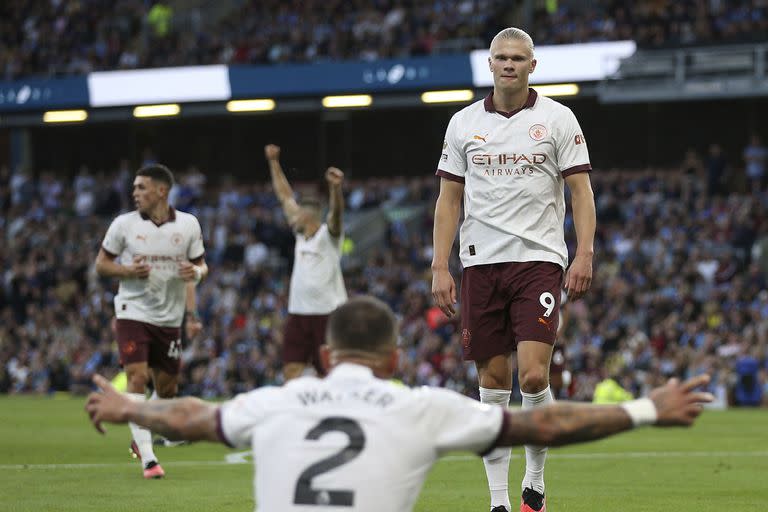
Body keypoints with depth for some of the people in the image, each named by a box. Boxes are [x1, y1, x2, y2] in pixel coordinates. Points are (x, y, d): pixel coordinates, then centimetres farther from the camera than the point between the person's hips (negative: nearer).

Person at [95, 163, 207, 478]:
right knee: (137, 378, -17)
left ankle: (141, 438, 38)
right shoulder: (124, 224, -4)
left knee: (167, 388, 10)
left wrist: (196, 272, -15)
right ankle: (147, 458, -15)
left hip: (169, 318, 3)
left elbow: (200, 264, 10)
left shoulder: (188, 225, 0)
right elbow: (101, 264, 4)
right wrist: (128, 270, -16)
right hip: (133, 313, -3)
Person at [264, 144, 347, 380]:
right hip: (298, 313, 7)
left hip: (327, 314, -7)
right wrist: (274, 162, 23)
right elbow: (285, 196, 20)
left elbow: (336, 212, -25)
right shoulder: (301, 234, 14)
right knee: (291, 374, -1)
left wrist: (335, 187, -45)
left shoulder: (328, 234, -4)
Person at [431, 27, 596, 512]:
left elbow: (582, 191, 1)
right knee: (493, 383, 2)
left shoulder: (558, 118, 2)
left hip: (539, 259, -2)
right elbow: (449, 199, 11)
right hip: (481, 262, 2)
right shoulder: (464, 123, 9)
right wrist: (440, 267, 3)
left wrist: (584, 255, -11)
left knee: (533, 377, -14)